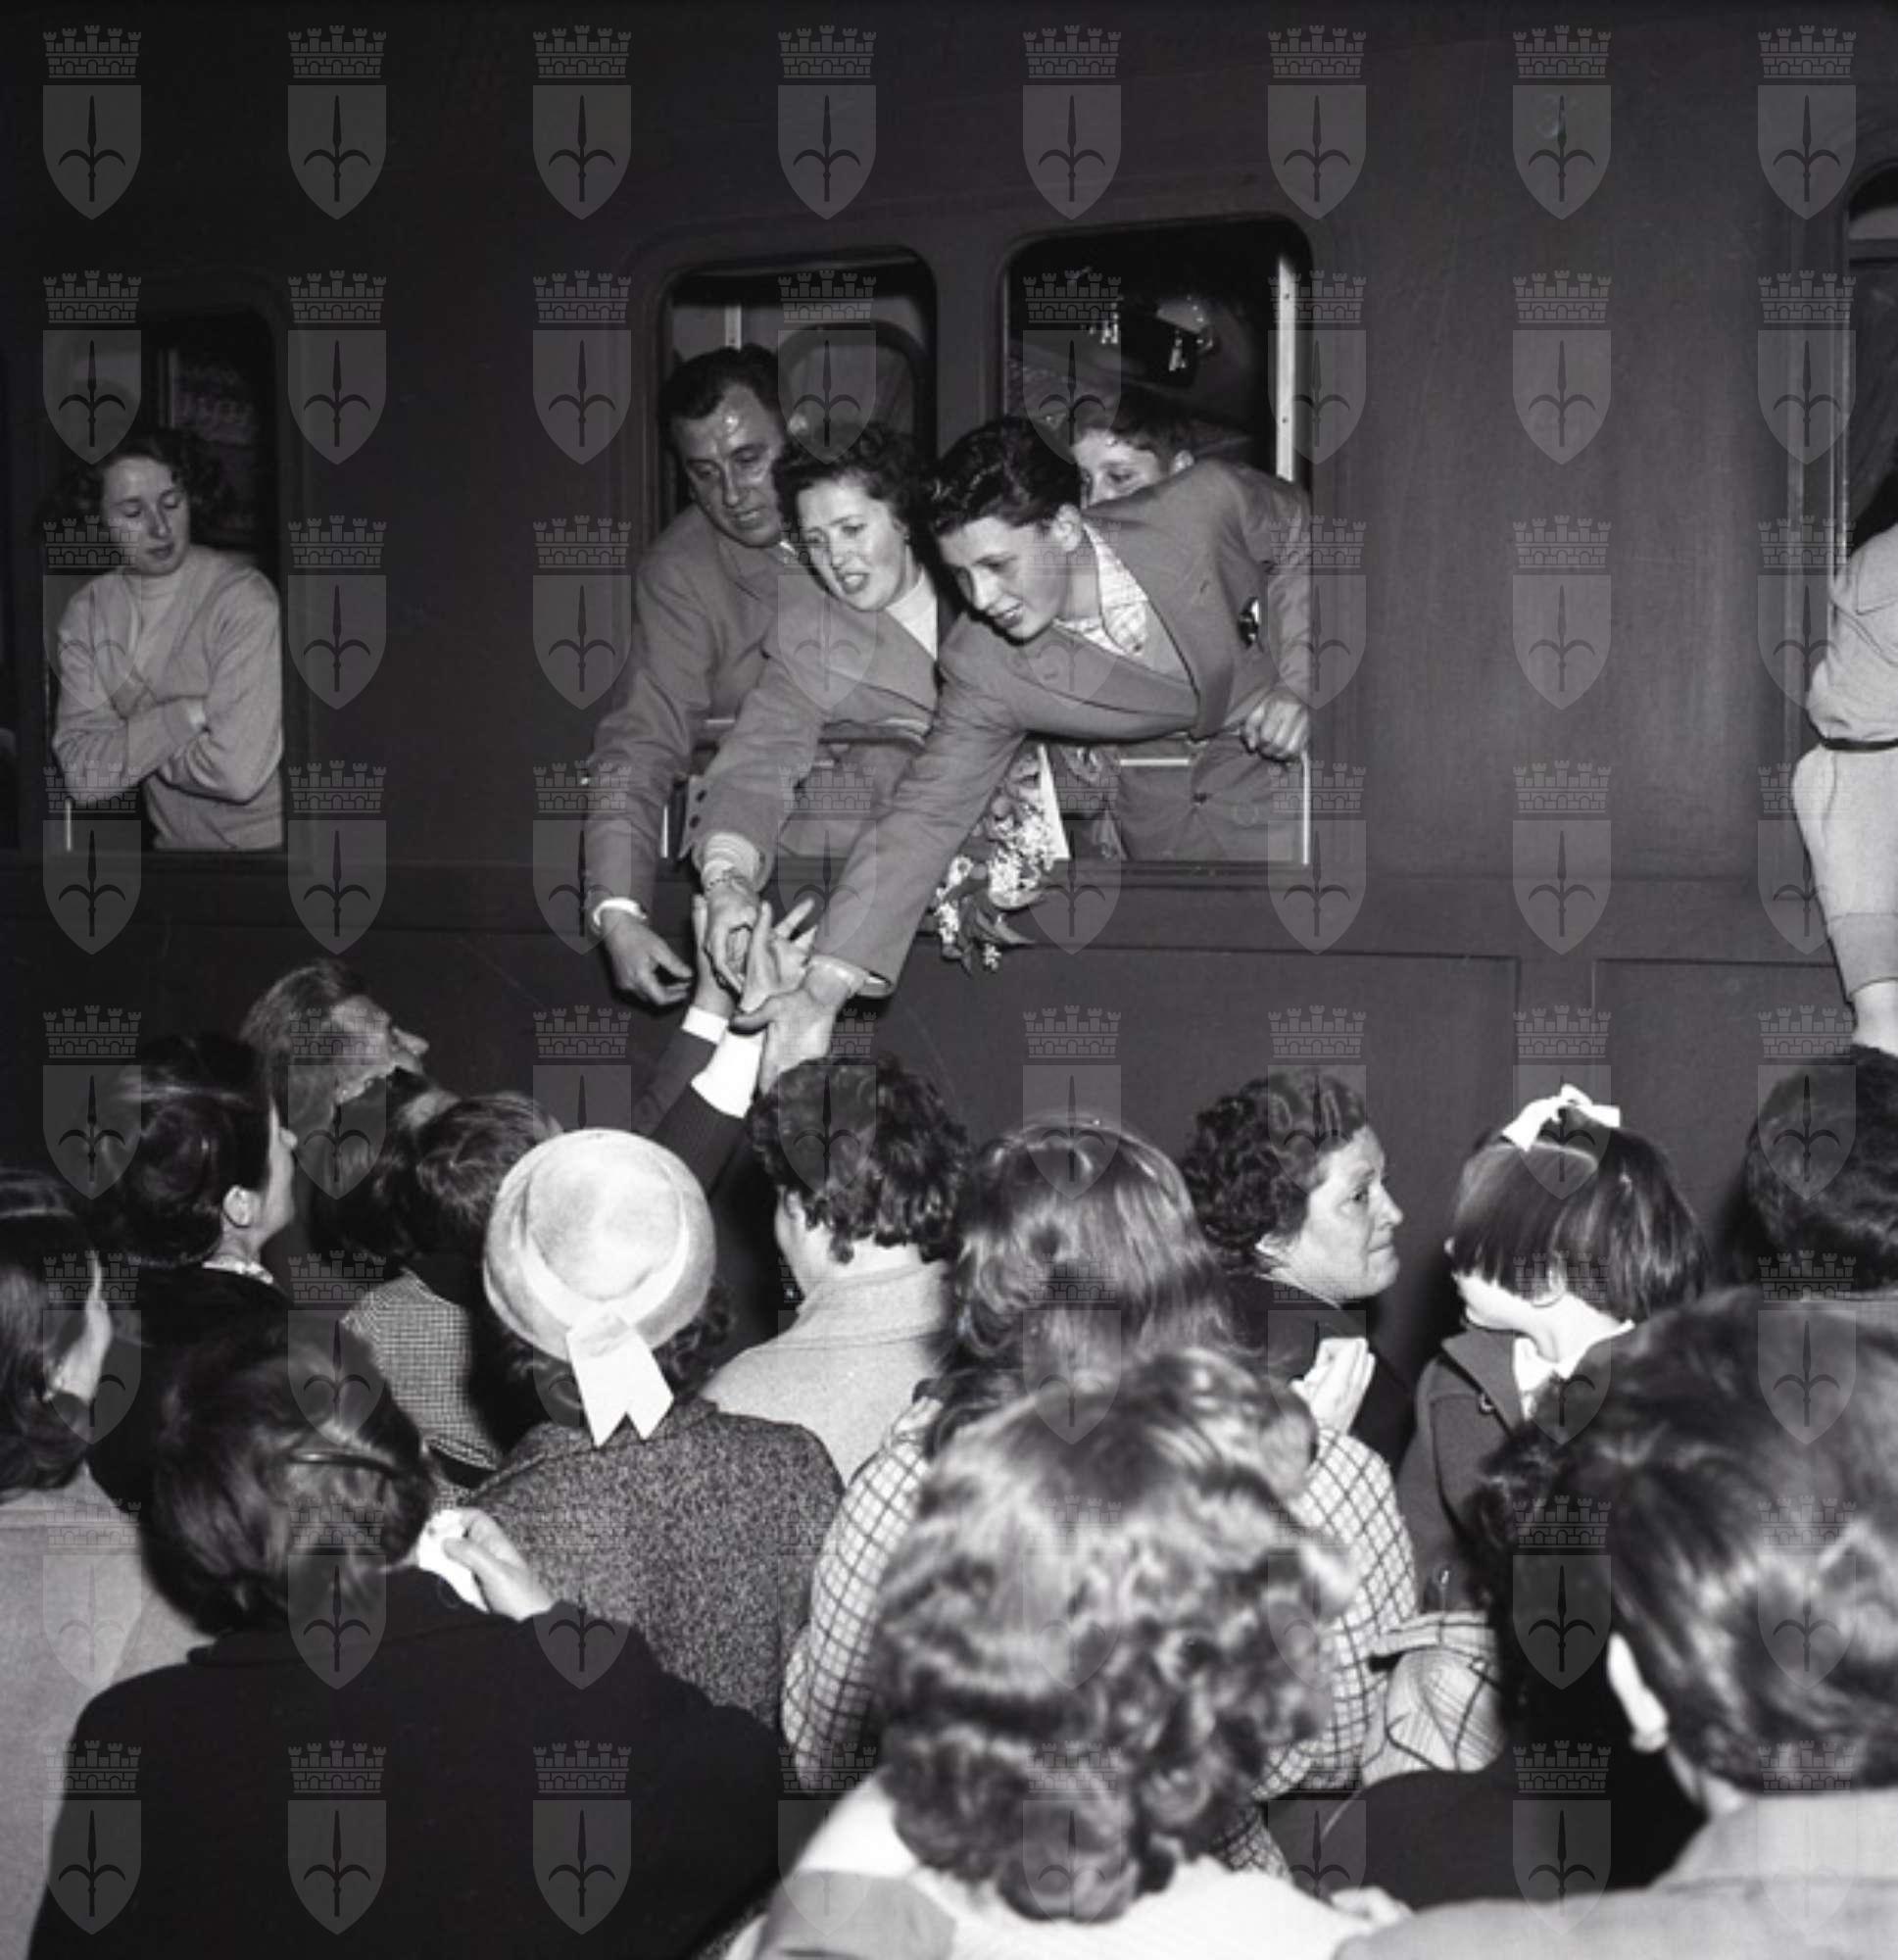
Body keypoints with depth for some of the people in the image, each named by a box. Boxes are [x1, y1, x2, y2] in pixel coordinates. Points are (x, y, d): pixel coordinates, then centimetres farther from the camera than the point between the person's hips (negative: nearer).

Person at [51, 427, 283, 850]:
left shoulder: (244, 599, -15)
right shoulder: (85, 614, 2)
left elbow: (238, 773, -24)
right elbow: (84, 780, -6)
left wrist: (129, 745, -8)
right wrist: (184, 716, -18)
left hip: (264, 842, -4)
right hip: (174, 840, 4)